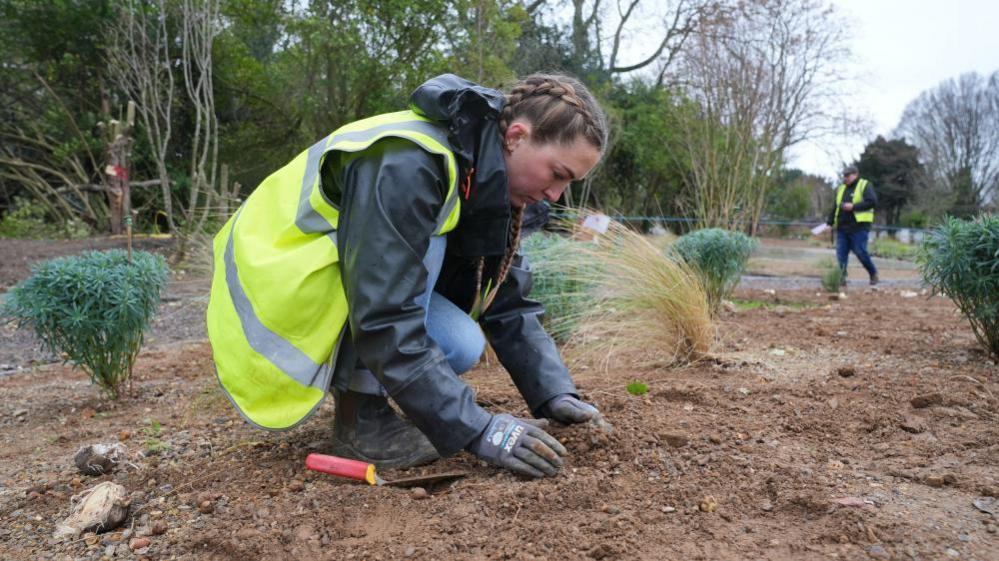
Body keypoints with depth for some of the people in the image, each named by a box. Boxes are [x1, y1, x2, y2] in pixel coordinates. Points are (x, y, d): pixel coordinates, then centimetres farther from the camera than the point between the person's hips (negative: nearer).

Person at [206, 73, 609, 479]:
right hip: (276, 280, -7)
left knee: (461, 346, -15)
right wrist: (475, 428, -33)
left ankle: (351, 380, 10)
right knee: (424, 244, -29)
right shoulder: (408, 165, -32)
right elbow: (384, 320, -36)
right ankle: (360, 414, -16)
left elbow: (508, 305, -1)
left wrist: (554, 393, -11)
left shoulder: (490, 182, -4)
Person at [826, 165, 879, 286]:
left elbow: (872, 202, -13)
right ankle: (842, 278, 3)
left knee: (861, 252, -5)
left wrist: (853, 206, -18)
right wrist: (830, 222, 19)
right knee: (841, 253, 0)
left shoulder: (865, 185, 0)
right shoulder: (841, 188, 19)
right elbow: (835, 207, 24)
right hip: (842, 227, 6)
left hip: (859, 227, -6)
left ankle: (873, 273, 16)